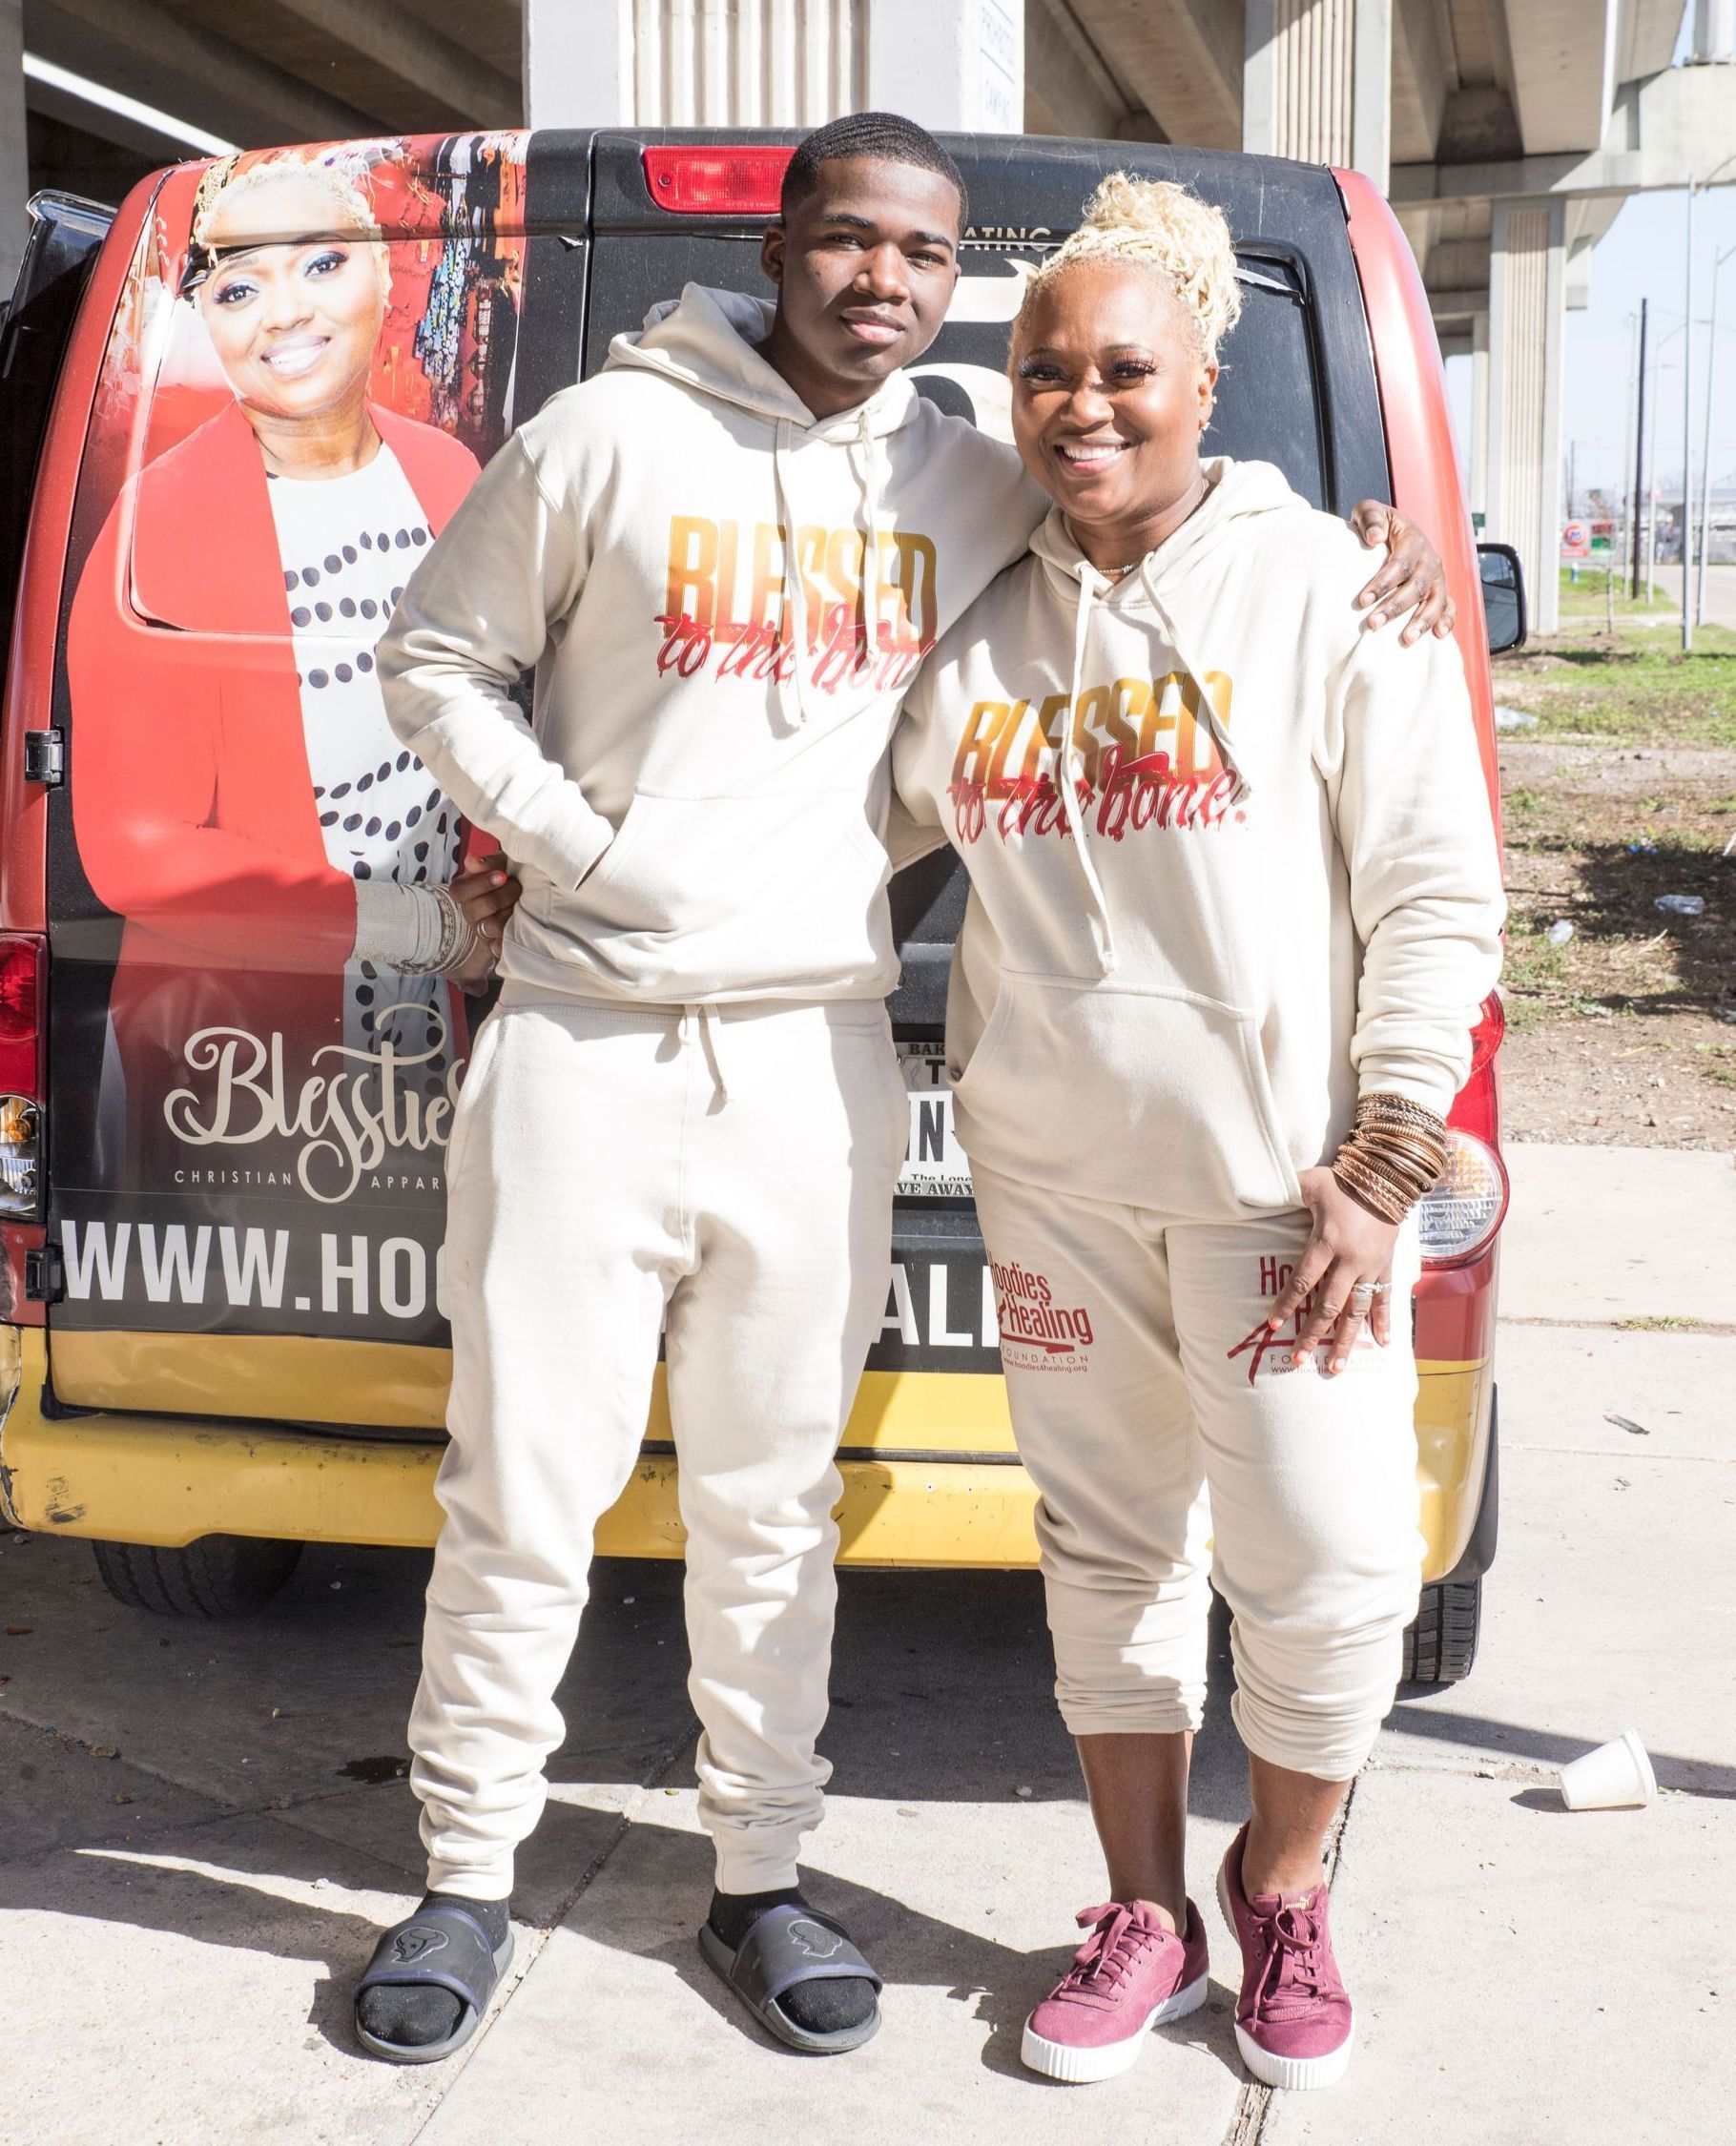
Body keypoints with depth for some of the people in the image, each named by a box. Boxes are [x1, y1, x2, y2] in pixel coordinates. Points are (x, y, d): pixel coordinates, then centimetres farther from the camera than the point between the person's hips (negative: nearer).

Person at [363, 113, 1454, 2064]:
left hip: (817, 1061, 3)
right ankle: (466, 1880, 20)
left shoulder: (977, 493, 8)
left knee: (771, 1498, 11)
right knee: (522, 1487, 3)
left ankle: (760, 1878, 26)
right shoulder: (610, 436, -2)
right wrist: (565, 831, -7)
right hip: (585, 1043, -2)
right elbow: (432, 656, 6)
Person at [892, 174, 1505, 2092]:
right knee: (1107, 1549, 12)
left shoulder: (1324, 595, -6)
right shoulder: (981, 623, 6)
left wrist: (1383, 1171, -12)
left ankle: (1282, 1891, 24)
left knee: (1326, 1564, -3)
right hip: (1053, 1176, 4)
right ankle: (1144, 1909, 29)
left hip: (1281, 1175, -3)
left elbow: (1438, 901, -7)